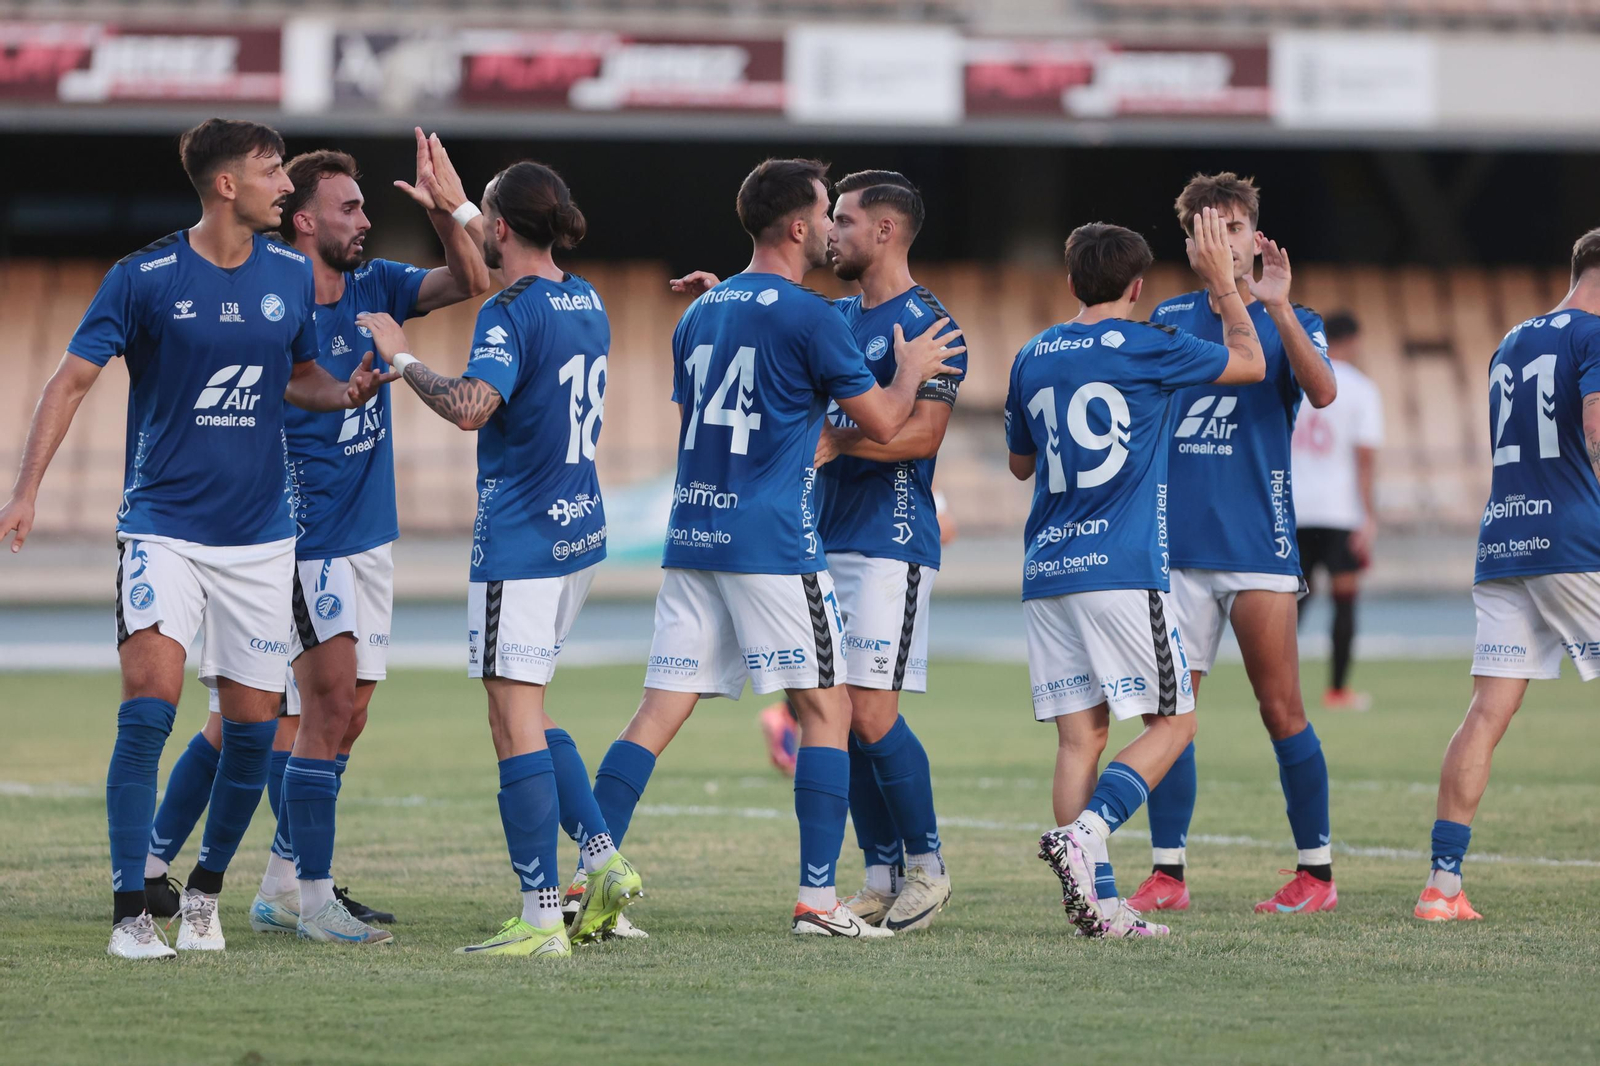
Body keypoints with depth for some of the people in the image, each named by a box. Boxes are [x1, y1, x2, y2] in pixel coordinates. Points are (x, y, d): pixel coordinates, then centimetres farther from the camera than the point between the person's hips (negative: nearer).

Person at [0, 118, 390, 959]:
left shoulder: (292, 276, 6)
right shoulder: (144, 277, -7)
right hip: (164, 526, -4)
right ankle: (130, 912, -12)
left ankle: (205, 893, 24)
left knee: (252, 724, 3)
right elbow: (72, 381, -5)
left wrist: (346, 393, -2)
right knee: (151, 700, -18)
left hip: (259, 535, 4)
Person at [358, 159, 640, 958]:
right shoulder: (585, 303, 11)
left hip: (520, 545, -9)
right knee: (526, 717, 20)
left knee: (516, 726, -6)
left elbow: (472, 407, -31)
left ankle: (541, 920, -8)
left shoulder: (511, 314, -15)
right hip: (579, 533, 9)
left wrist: (403, 358, -16)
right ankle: (604, 860, 10)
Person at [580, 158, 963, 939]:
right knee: (826, 707, 1)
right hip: (772, 544, -7)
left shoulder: (701, 313, 15)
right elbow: (882, 424, -2)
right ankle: (817, 898, -3)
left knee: (659, 713, 4)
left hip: (691, 538, 7)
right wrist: (911, 372, 18)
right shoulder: (808, 316, -8)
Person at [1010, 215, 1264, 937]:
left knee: (1080, 735, 4)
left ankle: (1095, 901, -2)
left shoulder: (1032, 358, 12)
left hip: (1046, 573, 6)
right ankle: (1084, 832, -20)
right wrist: (1221, 283, 21)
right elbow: (1250, 363, 12)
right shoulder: (1146, 349, -4)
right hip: (1122, 570, -6)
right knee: (1172, 723, 2)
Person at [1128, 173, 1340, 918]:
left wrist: (1275, 304, -27)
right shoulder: (1170, 318, 12)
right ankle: (1166, 875, 6)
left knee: (1280, 709, -3)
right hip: (1176, 543, 3)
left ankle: (1316, 872, 5)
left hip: (1258, 546, -3)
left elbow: (1322, 390, -18)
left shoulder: (1289, 320, 2)